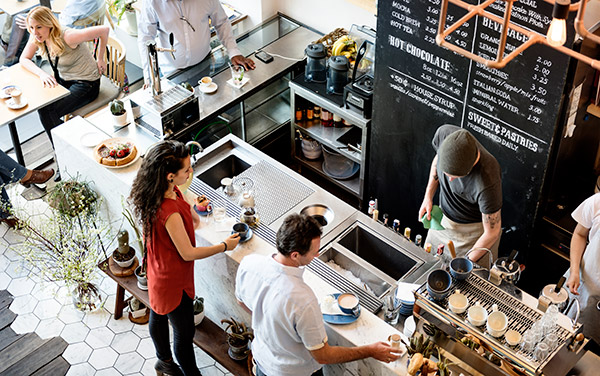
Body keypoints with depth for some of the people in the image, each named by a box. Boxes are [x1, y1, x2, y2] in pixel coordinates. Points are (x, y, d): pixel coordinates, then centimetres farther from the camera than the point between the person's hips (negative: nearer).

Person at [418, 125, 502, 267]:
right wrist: (428, 196, -5)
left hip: (474, 230, -5)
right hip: (444, 218, 5)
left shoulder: (487, 182, -41)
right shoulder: (444, 133, -28)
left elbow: (492, 233, -25)